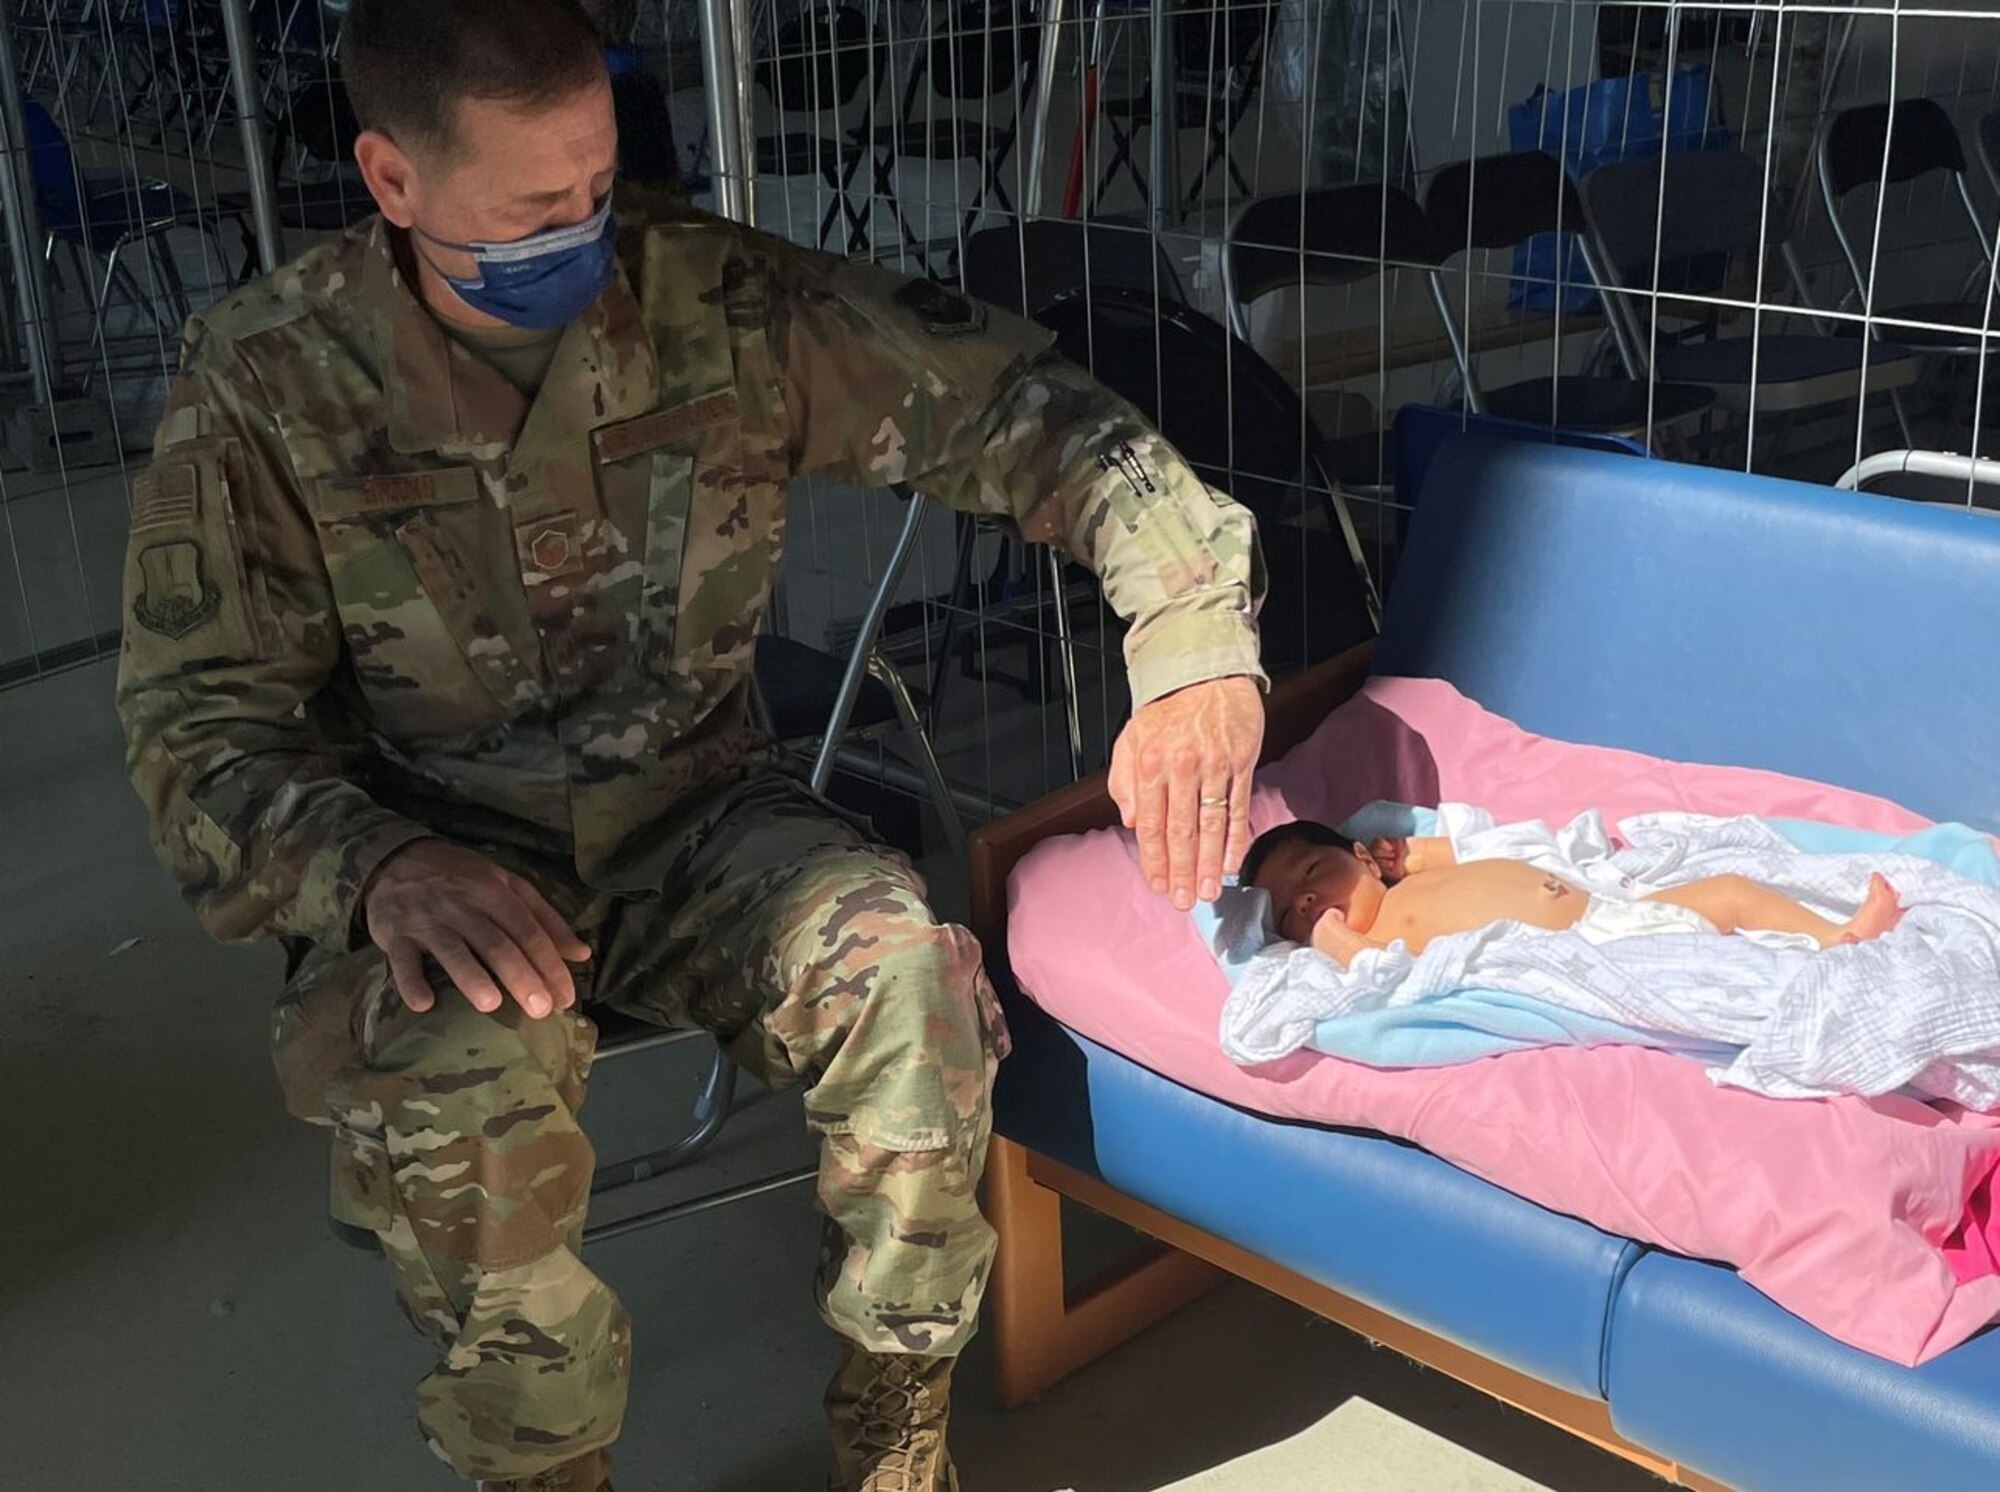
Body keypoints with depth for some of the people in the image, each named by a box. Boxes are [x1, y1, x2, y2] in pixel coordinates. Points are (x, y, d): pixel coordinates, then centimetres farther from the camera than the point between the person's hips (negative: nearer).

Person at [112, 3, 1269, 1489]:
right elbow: (199, 726, -10)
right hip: (433, 854, -1)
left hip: (695, 810, 2)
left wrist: (1194, 641, -25)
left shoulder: (720, 295, -8)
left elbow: (1017, 408, -9)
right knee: (452, 1083, -34)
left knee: (909, 971, -27)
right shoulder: (263, 385, -10)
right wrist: (377, 866, -33)